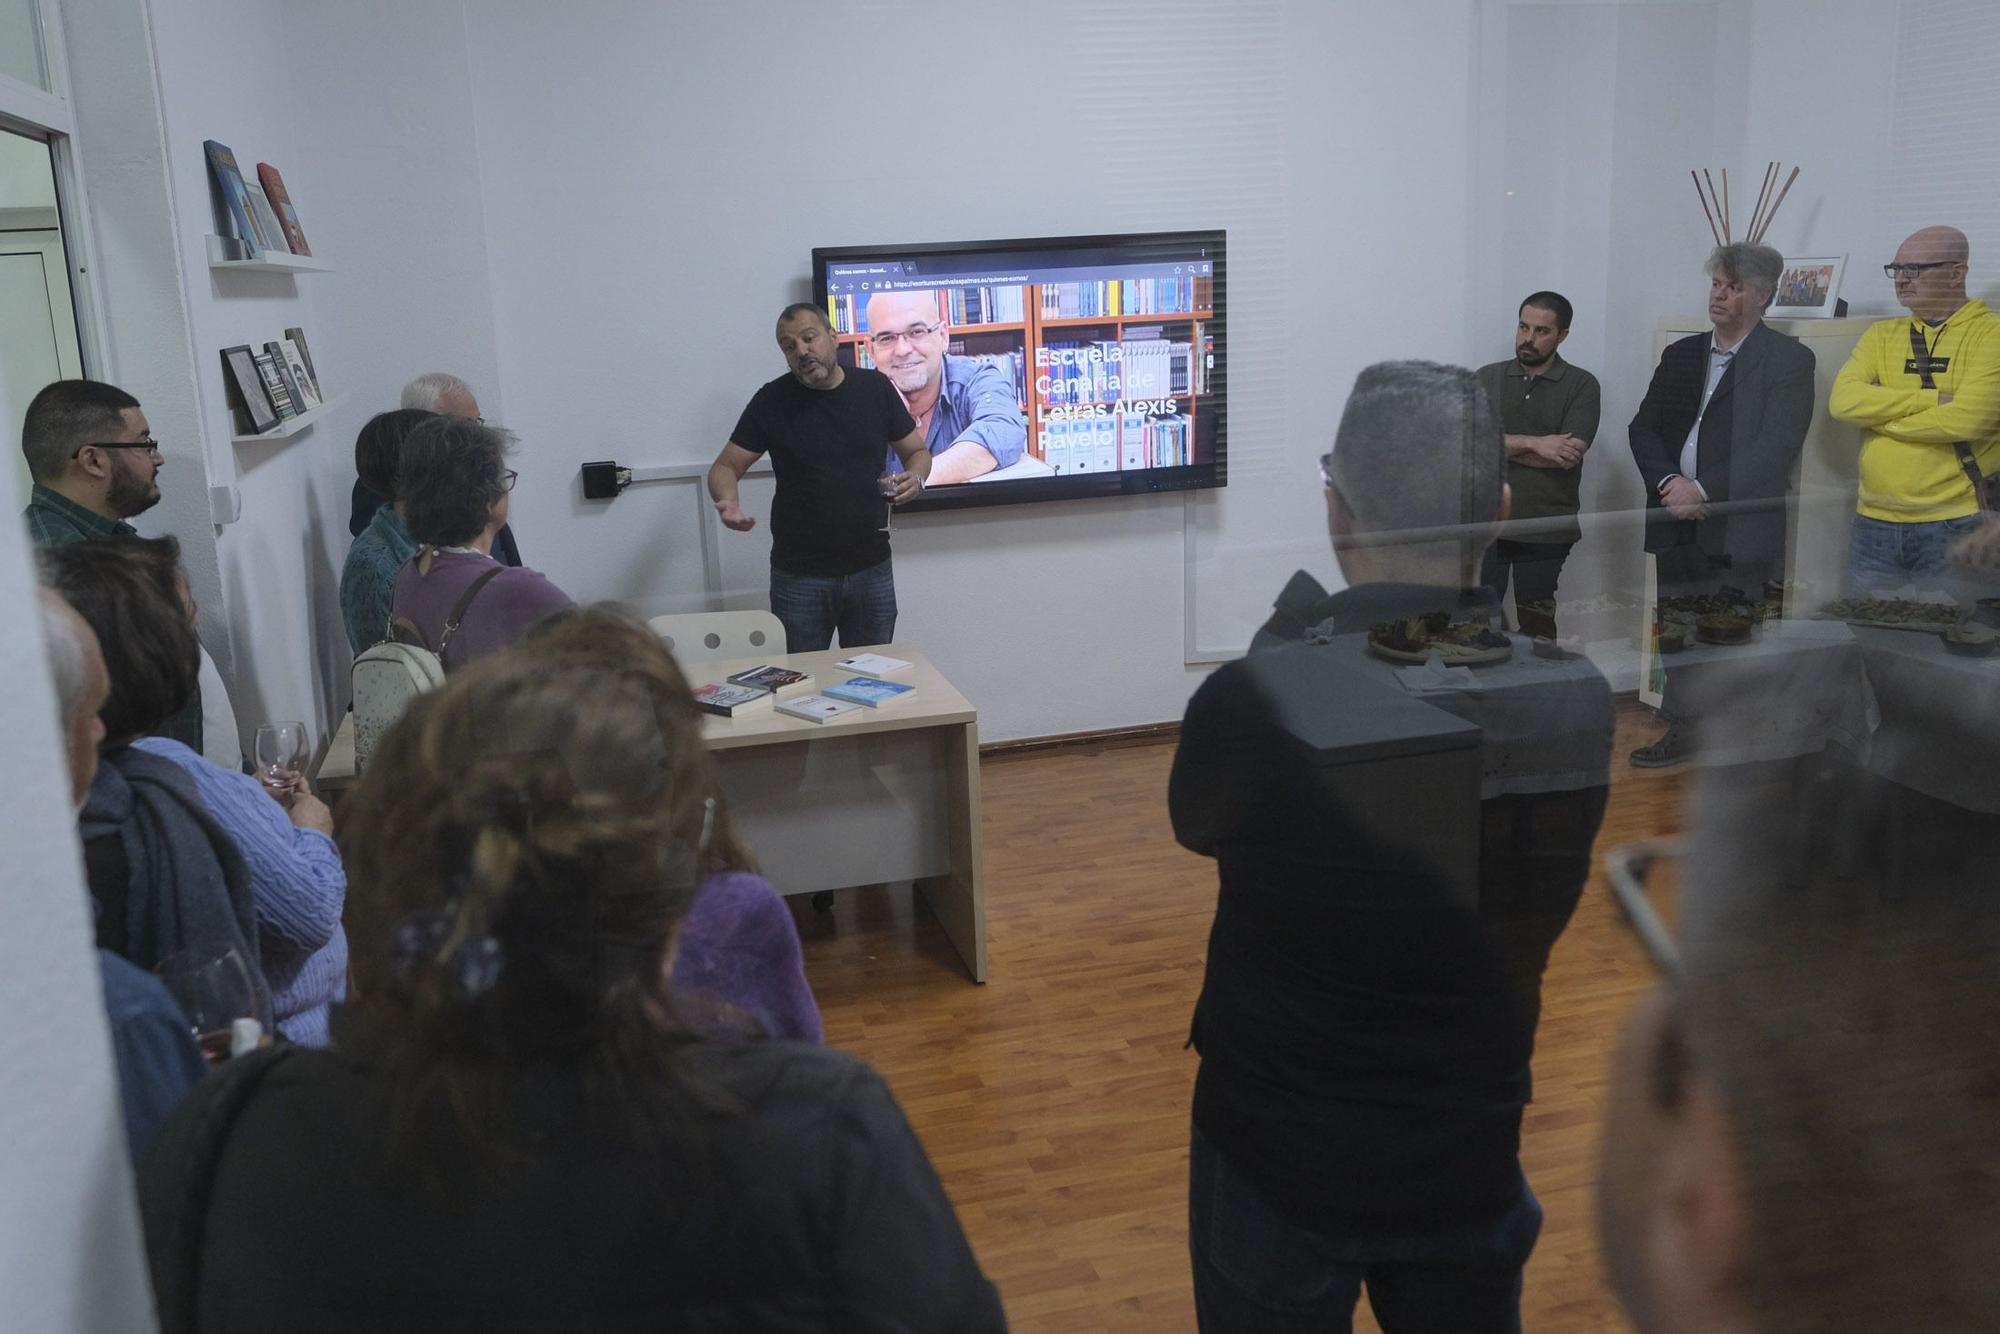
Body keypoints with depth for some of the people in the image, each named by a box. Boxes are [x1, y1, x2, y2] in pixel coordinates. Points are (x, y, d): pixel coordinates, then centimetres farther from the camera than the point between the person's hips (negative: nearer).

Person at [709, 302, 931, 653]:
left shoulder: (875, 387, 1)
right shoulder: (772, 401, -4)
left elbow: (917, 451, 11)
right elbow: (725, 467, -3)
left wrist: (915, 477, -11)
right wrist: (727, 502, -25)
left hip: (872, 570, 2)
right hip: (799, 576, -2)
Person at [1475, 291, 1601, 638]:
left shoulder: (1581, 385, 1)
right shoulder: (1488, 378, 8)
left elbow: (1571, 454, -13)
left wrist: (1501, 446, -8)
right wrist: (1533, 443, -13)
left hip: (1546, 531, -1)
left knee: (1537, 630, 8)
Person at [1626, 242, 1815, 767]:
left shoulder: (1788, 359, -3)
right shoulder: (1680, 354, 15)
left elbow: (1776, 448, -13)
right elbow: (1643, 428, 10)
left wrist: (1704, 489, -19)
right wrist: (1667, 481, -8)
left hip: (1740, 531, -5)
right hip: (1678, 527, 5)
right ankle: (1681, 733, 24)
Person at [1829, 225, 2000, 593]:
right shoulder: (1881, 335, 11)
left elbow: (1966, 419, -18)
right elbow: (1842, 401, -6)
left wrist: (1876, 410, -7)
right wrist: (1934, 399, -14)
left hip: (1955, 524, -4)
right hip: (1874, 524, 4)